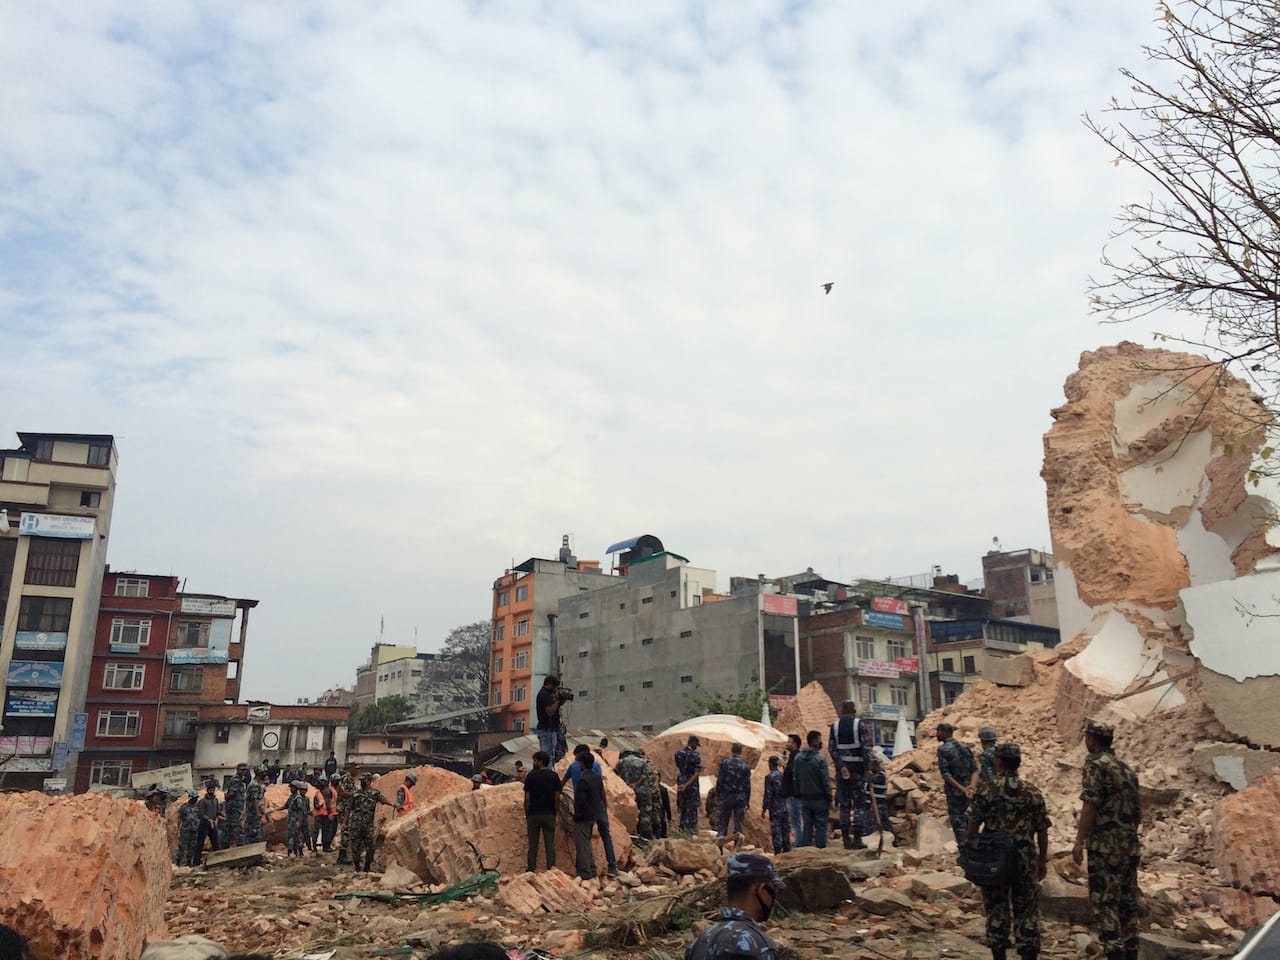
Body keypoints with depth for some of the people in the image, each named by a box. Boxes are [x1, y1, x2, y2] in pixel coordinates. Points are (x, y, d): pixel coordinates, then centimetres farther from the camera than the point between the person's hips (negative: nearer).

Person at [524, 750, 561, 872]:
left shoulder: (531, 776, -5)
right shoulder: (554, 776, 1)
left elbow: (527, 798, -5)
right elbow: (557, 797, 1)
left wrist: (526, 815, 4)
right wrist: (554, 813, 10)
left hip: (534, 814, -1)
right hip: (549, 814, 1)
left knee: (533, 844, 6)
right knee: (550, 843, 4)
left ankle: (531, 870, 5)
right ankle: (551, 867, -4)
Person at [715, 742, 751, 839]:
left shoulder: (725, 762, -4)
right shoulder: (745, 766, -1)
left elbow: (720, 780, -5)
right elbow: (747, 785, 2)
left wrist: (718, 793, 6)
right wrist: (747, 800, 9)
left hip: (726, 796, 0)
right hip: (740, 797, 0)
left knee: (723, 820, 8)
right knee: (738, 820, 6)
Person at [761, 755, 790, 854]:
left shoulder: (769, 777, -11)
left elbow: (768, 795, -12)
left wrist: (764, 809, -5)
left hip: (775, 809, -5)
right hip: (785, 808, 5)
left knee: (776, 831, 0)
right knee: (786, 831, 13)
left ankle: (778, 853, 1)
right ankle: (786, 851, 18)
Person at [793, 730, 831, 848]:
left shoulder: (798, 758, 6)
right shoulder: (820, 759, -13)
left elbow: (796, 779, 10)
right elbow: (825, 781, -12)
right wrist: (829, 799, -5)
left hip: (805, 798, 6)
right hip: (819, 798, -5)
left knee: (806, 825, 9)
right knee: (820, 825, 1)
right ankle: (820, 848, 0)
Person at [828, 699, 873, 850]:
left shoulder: (835, 726, 6)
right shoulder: (860, 725, -3)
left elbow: (831, 748, -4)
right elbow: (866, 747, -11)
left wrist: (840, 765, -8)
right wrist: (866, 768, -7)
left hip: (841, 769, 3)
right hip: (857, 769, -3)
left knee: (844, 805, 8)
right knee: (858, 805, 2)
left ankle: (846, 839, 8)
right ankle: (857, 839, -1)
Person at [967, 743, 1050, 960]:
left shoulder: (986, 790, -5)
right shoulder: (1032, 792, 0)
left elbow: (972, 825, -6)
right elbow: (1042, 831, 2)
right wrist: (1042, 860, 13)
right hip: (1025, 861, 1)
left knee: (997, 910, 10)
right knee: (1027, 912, 7)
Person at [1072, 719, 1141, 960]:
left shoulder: (1096, 764, -9)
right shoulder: (1126, 768, 15)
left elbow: (1090, 805, -17)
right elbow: (1137, 811, 18)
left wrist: (1079, 841, -14)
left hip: (1105, 845, -8)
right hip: (1130, 846, 8)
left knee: (1104, 903, -5)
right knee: (1127, 902, 12)